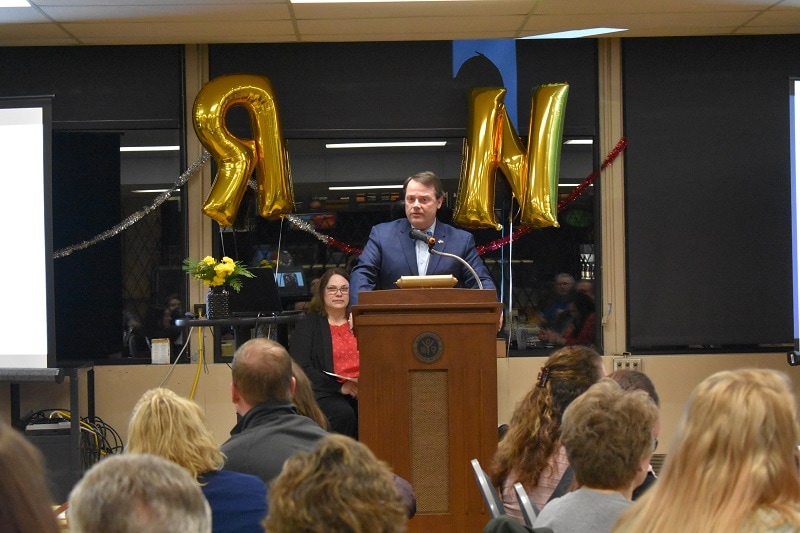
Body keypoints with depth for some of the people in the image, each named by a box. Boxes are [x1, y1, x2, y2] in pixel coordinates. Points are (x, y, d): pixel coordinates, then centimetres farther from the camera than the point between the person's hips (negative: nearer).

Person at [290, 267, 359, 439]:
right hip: (326, 394, -2)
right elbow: (301, 368, -2)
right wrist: (340, 387, -13)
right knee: (343, 413, -36)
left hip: (363, 392, 3)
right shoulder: (308, 325, 10)